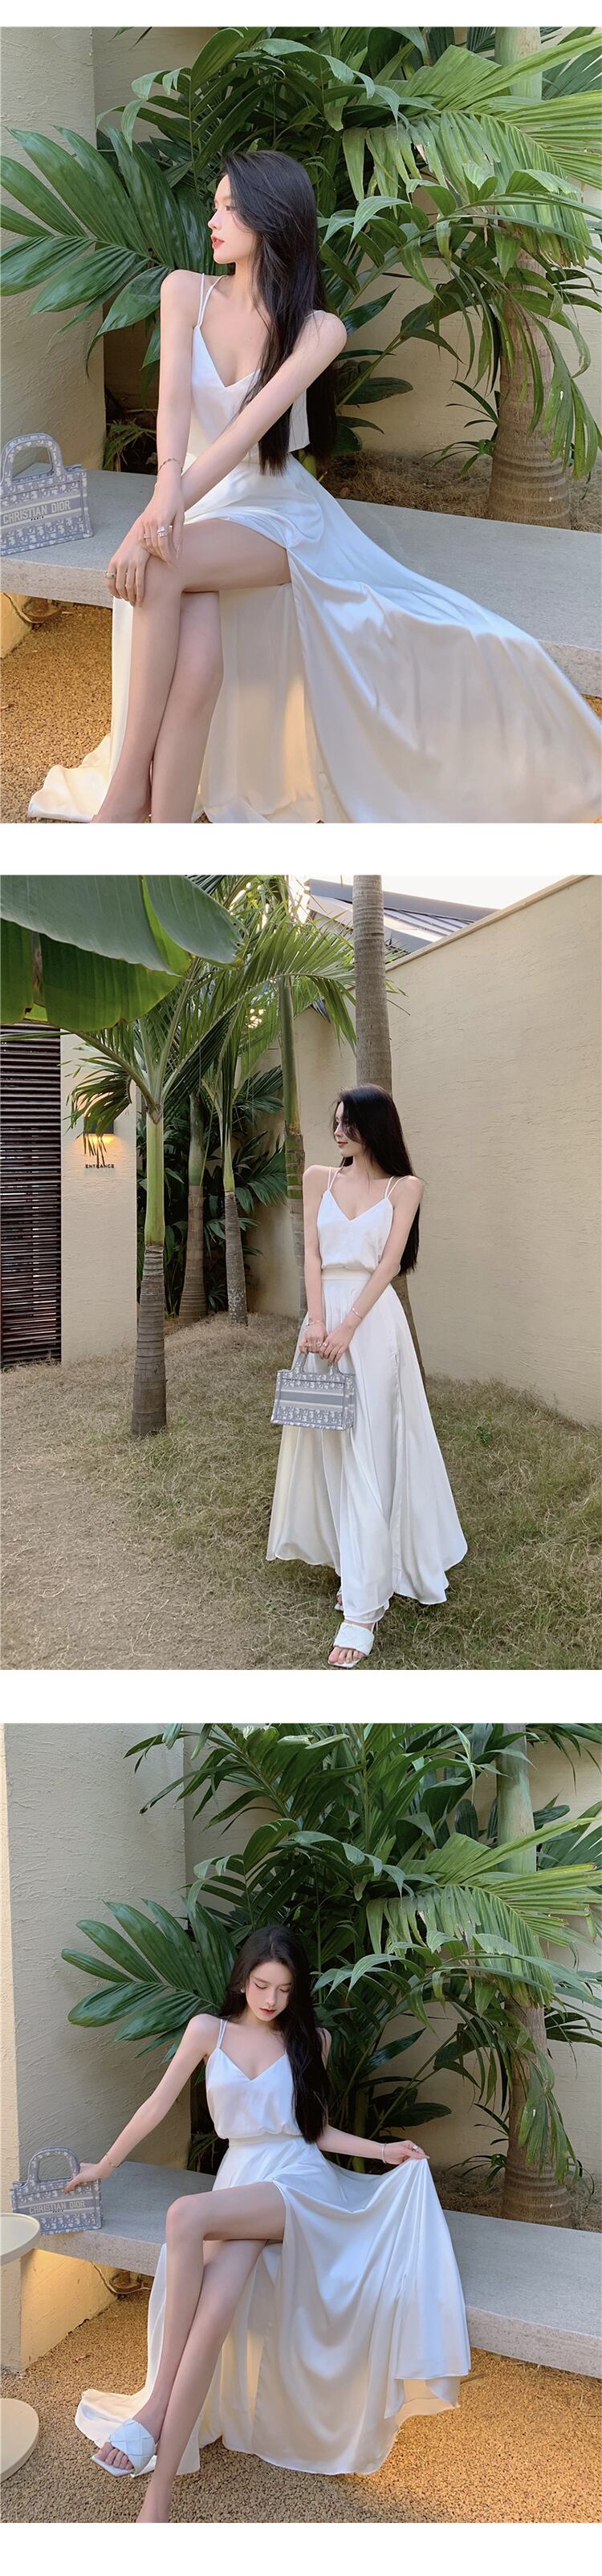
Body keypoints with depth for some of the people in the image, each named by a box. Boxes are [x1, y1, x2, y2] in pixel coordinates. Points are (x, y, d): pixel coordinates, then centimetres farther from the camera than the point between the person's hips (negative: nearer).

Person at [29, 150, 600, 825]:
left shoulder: (318, 330, -5)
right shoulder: (186, 292, 3)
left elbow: (249, 428, -20)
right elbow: (174, 398, -13)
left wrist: (164, 514, -33)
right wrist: (166, 488, -35)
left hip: (278, 514, -2)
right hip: (200, 509, 2)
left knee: (164, 563, -35)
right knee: (195, 664, -31)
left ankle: (128, 787, -32)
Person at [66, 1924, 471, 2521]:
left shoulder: (311, 2041, 8)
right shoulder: (209, 2030, 6)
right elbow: (158, 2104, 12)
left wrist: (382, 2150, 4)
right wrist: (101, 2168, 17)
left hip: (298, 2182, -2)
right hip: (239, 2182, 2)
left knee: (187, 2214, -34)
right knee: (213, 2314, -29)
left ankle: (156, 2403, -28)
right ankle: (159, 2492, -26)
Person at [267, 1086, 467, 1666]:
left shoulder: (403, 1187, 3)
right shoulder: (318, 1178, 12)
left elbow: (390, 1261, -6)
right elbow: (312, 1254, 3)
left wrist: (348, 1327, -17)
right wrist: (317, 1323, -12)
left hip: (373, 1320, -4)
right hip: (324, 1317, 4)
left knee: (367, 1455, -8)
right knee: (327, 1447, 4)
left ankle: (363, 1607, -11)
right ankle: (353, 1567, 18)